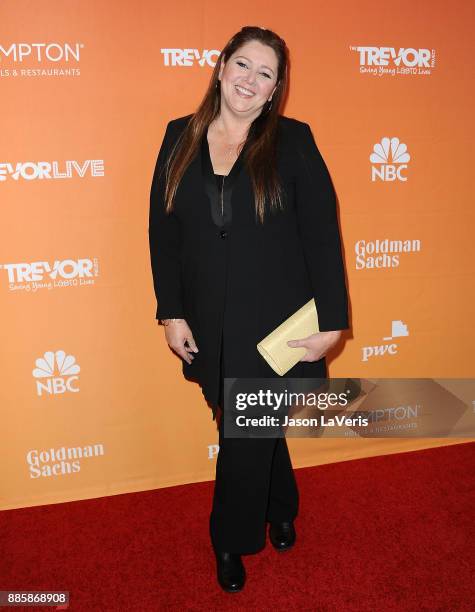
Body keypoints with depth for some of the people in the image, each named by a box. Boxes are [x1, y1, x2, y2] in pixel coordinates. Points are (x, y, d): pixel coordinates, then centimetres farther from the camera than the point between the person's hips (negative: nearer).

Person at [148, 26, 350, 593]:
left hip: (274, 322, -2)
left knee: (246, 436, 7)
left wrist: (331, 321, -9)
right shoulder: (181, 137, 4)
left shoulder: (292, 141, -4)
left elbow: (322, 236, -6)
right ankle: (279, 511, 47)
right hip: (209, 323, 3)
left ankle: (232, 541, 33)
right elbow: (162, 232, 3)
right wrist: (171, 313, -1)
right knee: (258, 429, 18)